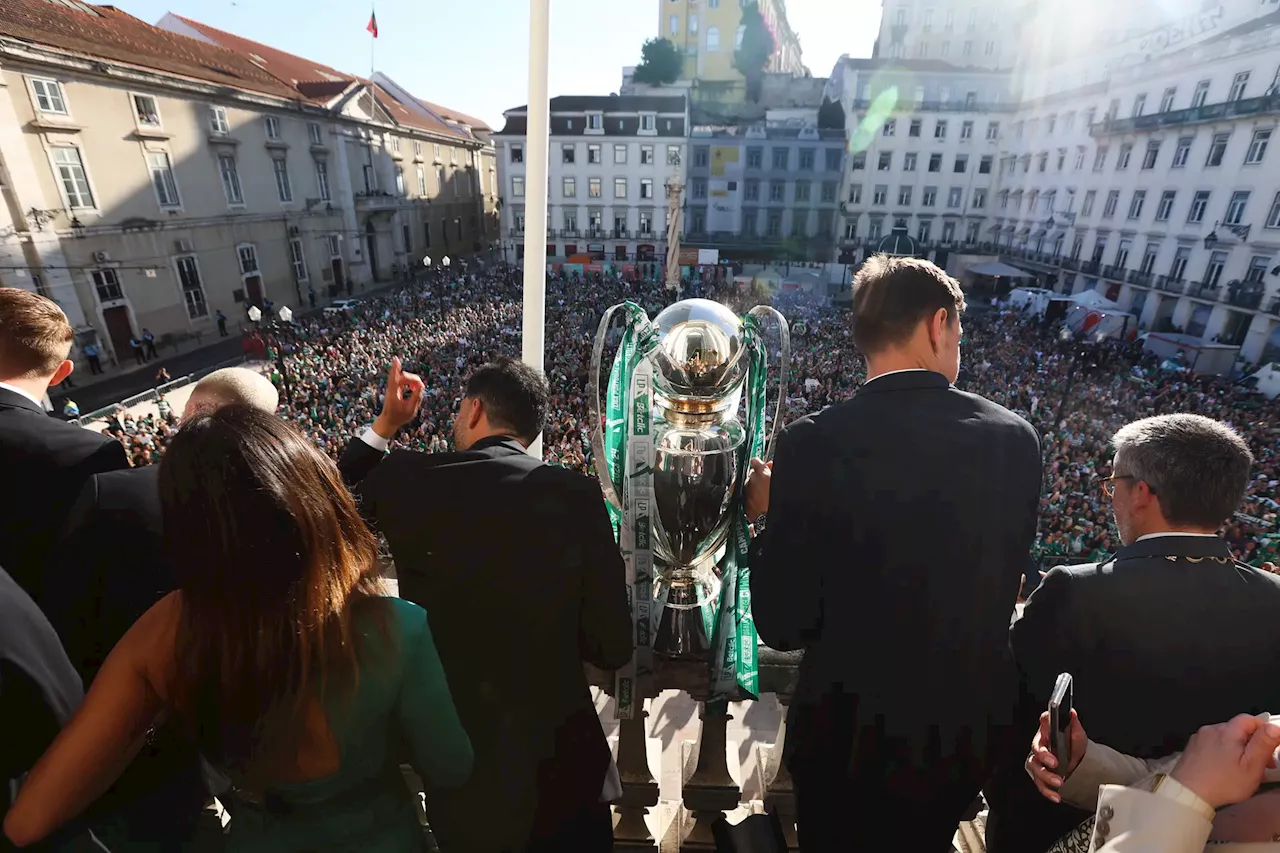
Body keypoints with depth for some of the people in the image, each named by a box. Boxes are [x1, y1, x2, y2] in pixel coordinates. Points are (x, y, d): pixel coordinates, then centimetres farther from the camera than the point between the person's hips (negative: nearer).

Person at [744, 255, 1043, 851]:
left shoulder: (816, 443, -24)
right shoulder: (1014, 438, -11)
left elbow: (782, 625, -19)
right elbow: (1000, 584, 2)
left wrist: (766, 517, -6)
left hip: (850, 732, -3)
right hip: (970, 726, 4)